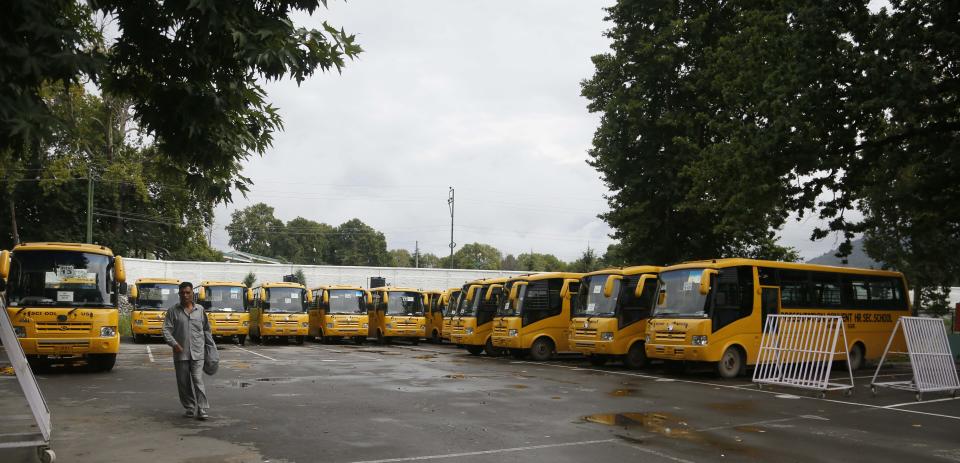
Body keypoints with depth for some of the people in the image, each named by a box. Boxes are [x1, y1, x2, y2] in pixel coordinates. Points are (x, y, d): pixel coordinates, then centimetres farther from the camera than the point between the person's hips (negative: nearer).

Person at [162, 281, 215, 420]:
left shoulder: (200, 310, 9)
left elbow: (206, 329, 18)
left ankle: (203, 410, -9)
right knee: (184, 382, 6)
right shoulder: (173, 311, 4)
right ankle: (190, 408, 19)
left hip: (197, 353, -1)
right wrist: (174, 344, -17)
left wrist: (210, 344, 15)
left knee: (198, 381, -8)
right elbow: (166, 330, -2)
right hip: (180, 353, 1)